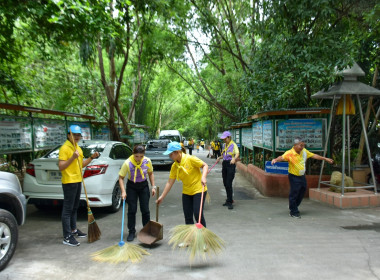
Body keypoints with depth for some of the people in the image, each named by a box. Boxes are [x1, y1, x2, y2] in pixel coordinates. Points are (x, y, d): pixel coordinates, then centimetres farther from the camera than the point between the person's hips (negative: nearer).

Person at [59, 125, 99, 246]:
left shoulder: (78, 148, 15)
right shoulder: (65, 148, -13)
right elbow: (61, 167, -19)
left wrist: (91, 157, 9)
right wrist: (72, 158, -28)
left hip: (78, 181, 9)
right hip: (69, 182, -9)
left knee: (74, 207, 19)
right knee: (67, 209, -5)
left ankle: (73, 229, 33)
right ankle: (67, 237, -2)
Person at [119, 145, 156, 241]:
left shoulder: (147, 161, -16)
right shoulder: (127, 163, -25)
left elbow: (150, 173, 2)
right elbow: (121, 177, -17)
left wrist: (153, 186, -2)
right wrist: (123, 191, -26)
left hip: (144, 186, 2)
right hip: (131, 187, -2)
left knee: (145, 209, 4)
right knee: (132, 210, -2)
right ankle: (132, 232, 12)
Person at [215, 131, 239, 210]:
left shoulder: (233, 145, -8)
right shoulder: (224, 145, 15)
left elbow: (237, 154, -23)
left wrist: (234, 159, -43)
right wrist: (219, 157, 8)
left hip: (231, 164, -8)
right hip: (224, 164, 8)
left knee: (229, 184, -11)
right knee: (225, 183, 10)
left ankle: (229, 202, -5)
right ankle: (229, 199, 24)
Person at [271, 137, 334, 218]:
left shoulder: (304, 151, 3)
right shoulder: (290, 153, -19)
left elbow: (314, 156, 14)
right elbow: (282, 157, -35)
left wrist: (325, 159, 18)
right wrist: (276, 159, -57)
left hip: (302, 176, 8)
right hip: (294, 177, -7)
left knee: (302, 193, 18)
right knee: (294, 194, -2)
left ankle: (293, 207, 39)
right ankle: (293, 212, 13)